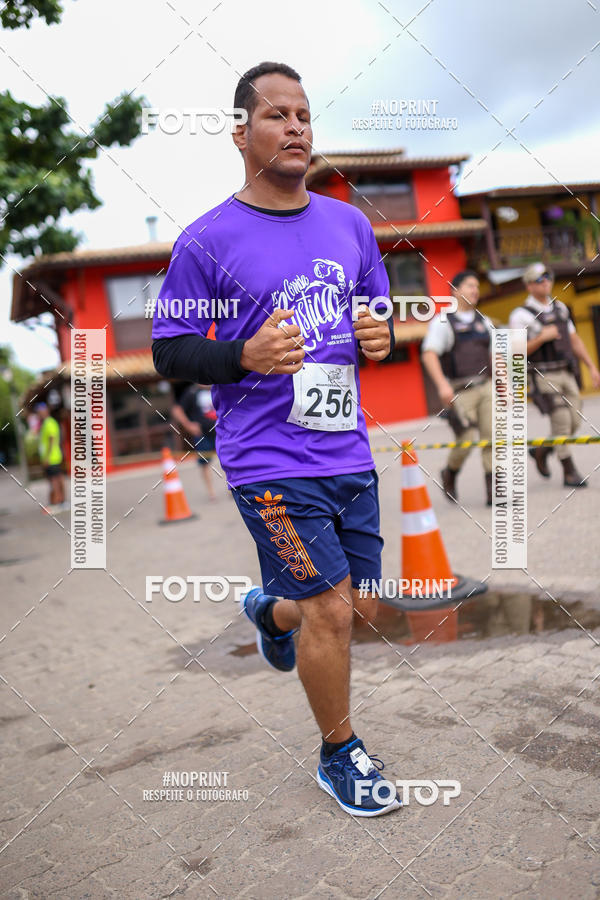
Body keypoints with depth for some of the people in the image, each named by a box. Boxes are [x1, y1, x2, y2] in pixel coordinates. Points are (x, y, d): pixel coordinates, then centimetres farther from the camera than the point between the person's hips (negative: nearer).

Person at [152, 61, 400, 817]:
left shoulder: (350, 224, 11)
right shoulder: (207, 240, -5)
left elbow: (380, 311, 22)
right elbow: (168, 354, -3)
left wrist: (383, 337, -2)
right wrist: (246, 356, -20)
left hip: (348, 453, 6)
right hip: (271, 462, -6)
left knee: (362, 607, 13)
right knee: (331, 608, -6)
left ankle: (270, 610, 46)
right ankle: (340, 756, 20)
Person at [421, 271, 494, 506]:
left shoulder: (484, 322, 15)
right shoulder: (442, 322, -3)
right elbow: (429, 355, -13)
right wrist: (442, 385, -26)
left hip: (485, 387, 5)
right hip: (459, 392, -5)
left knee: (492, 436, -5)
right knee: (467, 440, -11)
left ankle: (493, 490, 0)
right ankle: (449, 475, 19)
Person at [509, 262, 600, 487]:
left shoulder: (560, 308, 12)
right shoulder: (521, 315, -8)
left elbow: (574, 341, 15)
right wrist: (542, 337, -20)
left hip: (566, 375, 6)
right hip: (542, 377, -6)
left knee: (573, 423, 4)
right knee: (561, 422, -12)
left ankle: (540, 451, 28)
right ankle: (569, 473, 0)